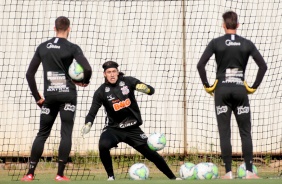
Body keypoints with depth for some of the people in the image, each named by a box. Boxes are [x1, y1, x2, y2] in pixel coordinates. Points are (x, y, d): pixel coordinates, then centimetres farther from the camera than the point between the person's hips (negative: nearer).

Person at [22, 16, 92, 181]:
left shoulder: (43, 47, 7)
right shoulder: (72, 48, -5)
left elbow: (30, 74, 8)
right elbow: (87, 69, -17)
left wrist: (37, 97, 14)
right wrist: (85, 81, 3)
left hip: (49, 96, 3)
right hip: (67, 95, -3)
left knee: (42, 134, 10)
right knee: (66, 134, 0)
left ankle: (30, 173, 6)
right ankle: (60, 174, -5)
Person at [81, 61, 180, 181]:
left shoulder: (128, 81, -6)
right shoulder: (101, 92, -9)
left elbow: (151, 90, -6)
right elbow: (92, 112, -10)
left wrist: (144, 89, -31)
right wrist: (88, 124, -32)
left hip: (133, 129, 1)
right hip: (113, 129, -1)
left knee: (150, 153, 0)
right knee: (103, 146, -31)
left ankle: (172, 177, 17)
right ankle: (110, 177, -11)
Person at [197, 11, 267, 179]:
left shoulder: (216, 43, -2)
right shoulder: (247, 44, 2)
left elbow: (200, 65, -8)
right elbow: (263, 66, -2)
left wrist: (207, 86, 2)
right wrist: (254, 87, 5)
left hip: (222, 90, -1)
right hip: (240, 90, 1)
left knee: (225, 133, 2)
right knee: (246, 132, 6)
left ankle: (229, 173, -2)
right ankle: (249, 172, 0)